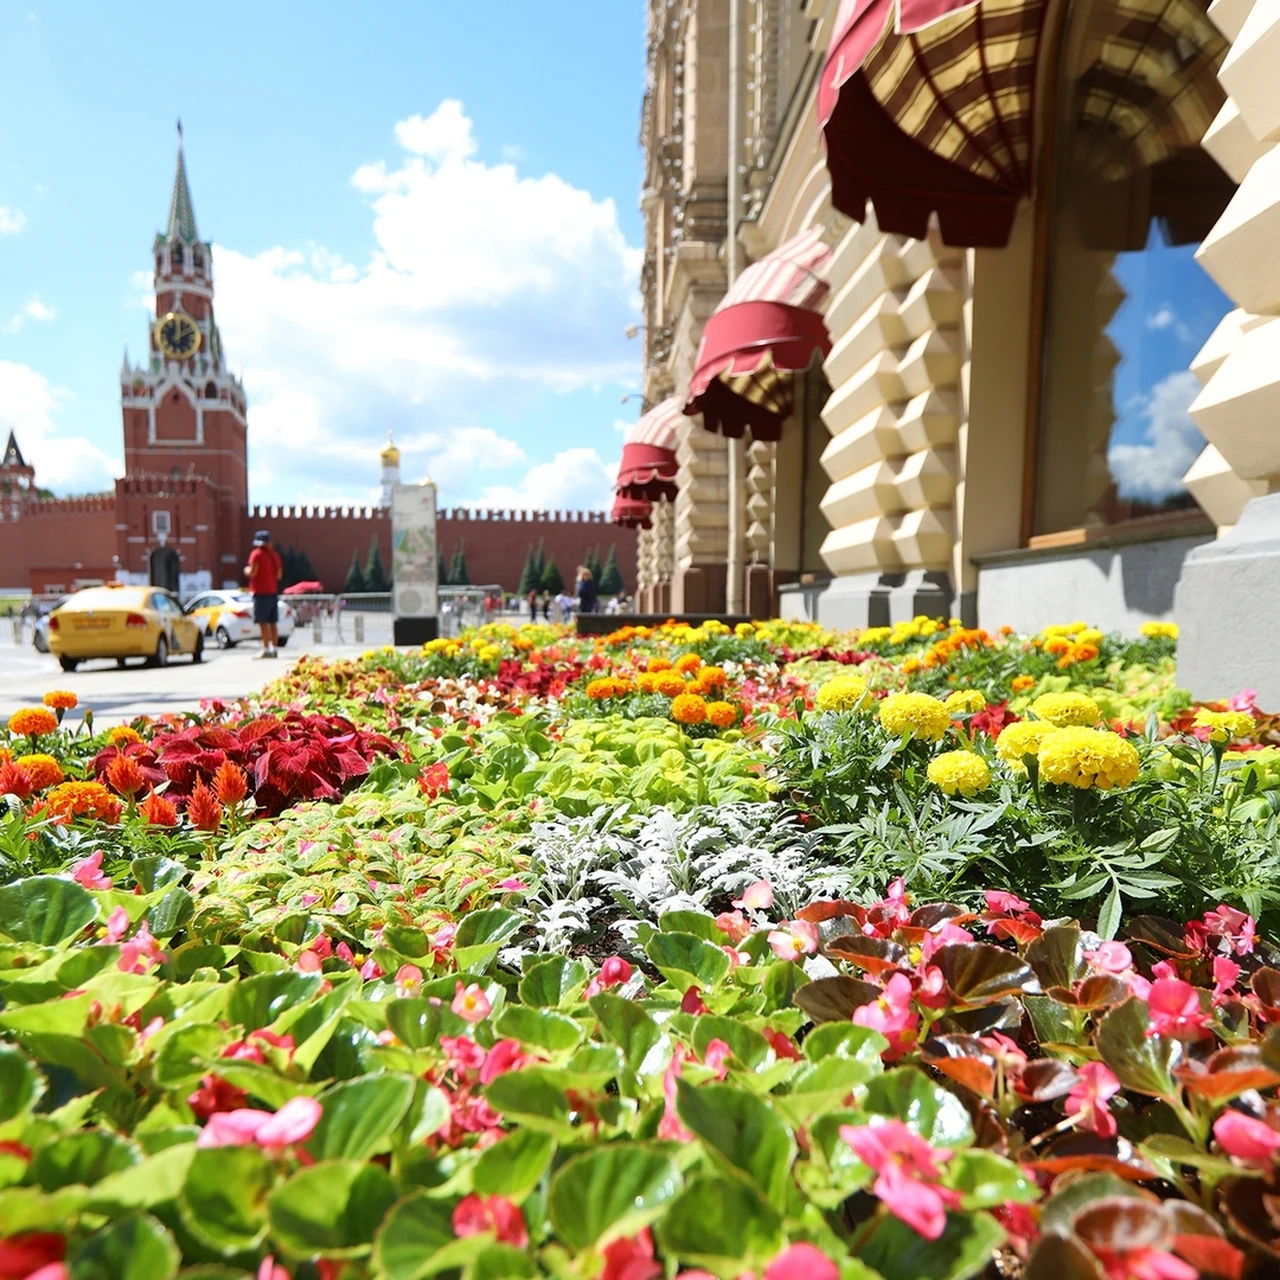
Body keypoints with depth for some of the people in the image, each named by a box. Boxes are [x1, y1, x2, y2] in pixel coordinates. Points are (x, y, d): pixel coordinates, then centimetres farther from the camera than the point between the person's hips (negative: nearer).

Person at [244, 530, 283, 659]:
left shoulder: (257, 554, -9)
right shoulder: (275, 554, 12)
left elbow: (252, 572, -16)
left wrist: (247, 570, 4)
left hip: (261, 592, -7)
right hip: (273, 592, 7)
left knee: (263, 622, -8)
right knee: (272, 623, 9)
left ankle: (266, 649, -11)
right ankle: (273, 649, 10)